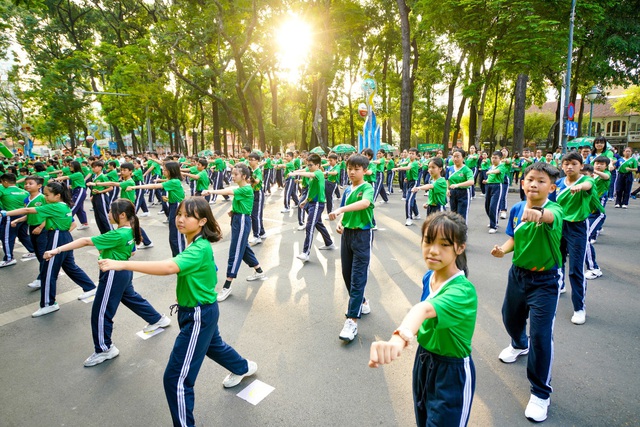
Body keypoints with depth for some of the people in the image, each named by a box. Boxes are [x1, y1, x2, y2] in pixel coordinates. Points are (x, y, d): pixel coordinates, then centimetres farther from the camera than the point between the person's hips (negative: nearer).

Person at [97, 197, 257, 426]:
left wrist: (122, 264, -47)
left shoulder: (200, 249, -29)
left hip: (199, 314, -11)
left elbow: (169, 267, -45)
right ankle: (243, 367, 64)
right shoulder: (196, 243, 0)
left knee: (176, 378, -5)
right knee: (212, 345, 36)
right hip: (203, 309, 11)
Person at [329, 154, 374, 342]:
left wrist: (341, 209, -43)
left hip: (362, 235, -7)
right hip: (347, 234, 7)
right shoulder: (347, 190, 10)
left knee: (358, 277, -8)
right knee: (347, 274, 14)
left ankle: (352, 320, -6)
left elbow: (365, 203, -33)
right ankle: (361, 303, 37)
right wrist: (340, 223, -5)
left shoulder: (367, 188, -10)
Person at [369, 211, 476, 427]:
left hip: (452, 374, -7)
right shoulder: (429, 276, -6)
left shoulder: (463, 291, -30)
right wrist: (407, 334, -4)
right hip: (423, 362, 7)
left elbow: (424, 309, -52)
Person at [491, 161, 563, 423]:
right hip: (518, 273, 6)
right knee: (510, 317, 24)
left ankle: (540, 393, 13)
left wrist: (538, 213, -71)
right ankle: (519, 345, 60)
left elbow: (550, 216, -48)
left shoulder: (554, 209, -22)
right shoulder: (516, 209, -5)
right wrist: (503, 250, -14)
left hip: (545, 280, -6)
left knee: (541, 334, -7)